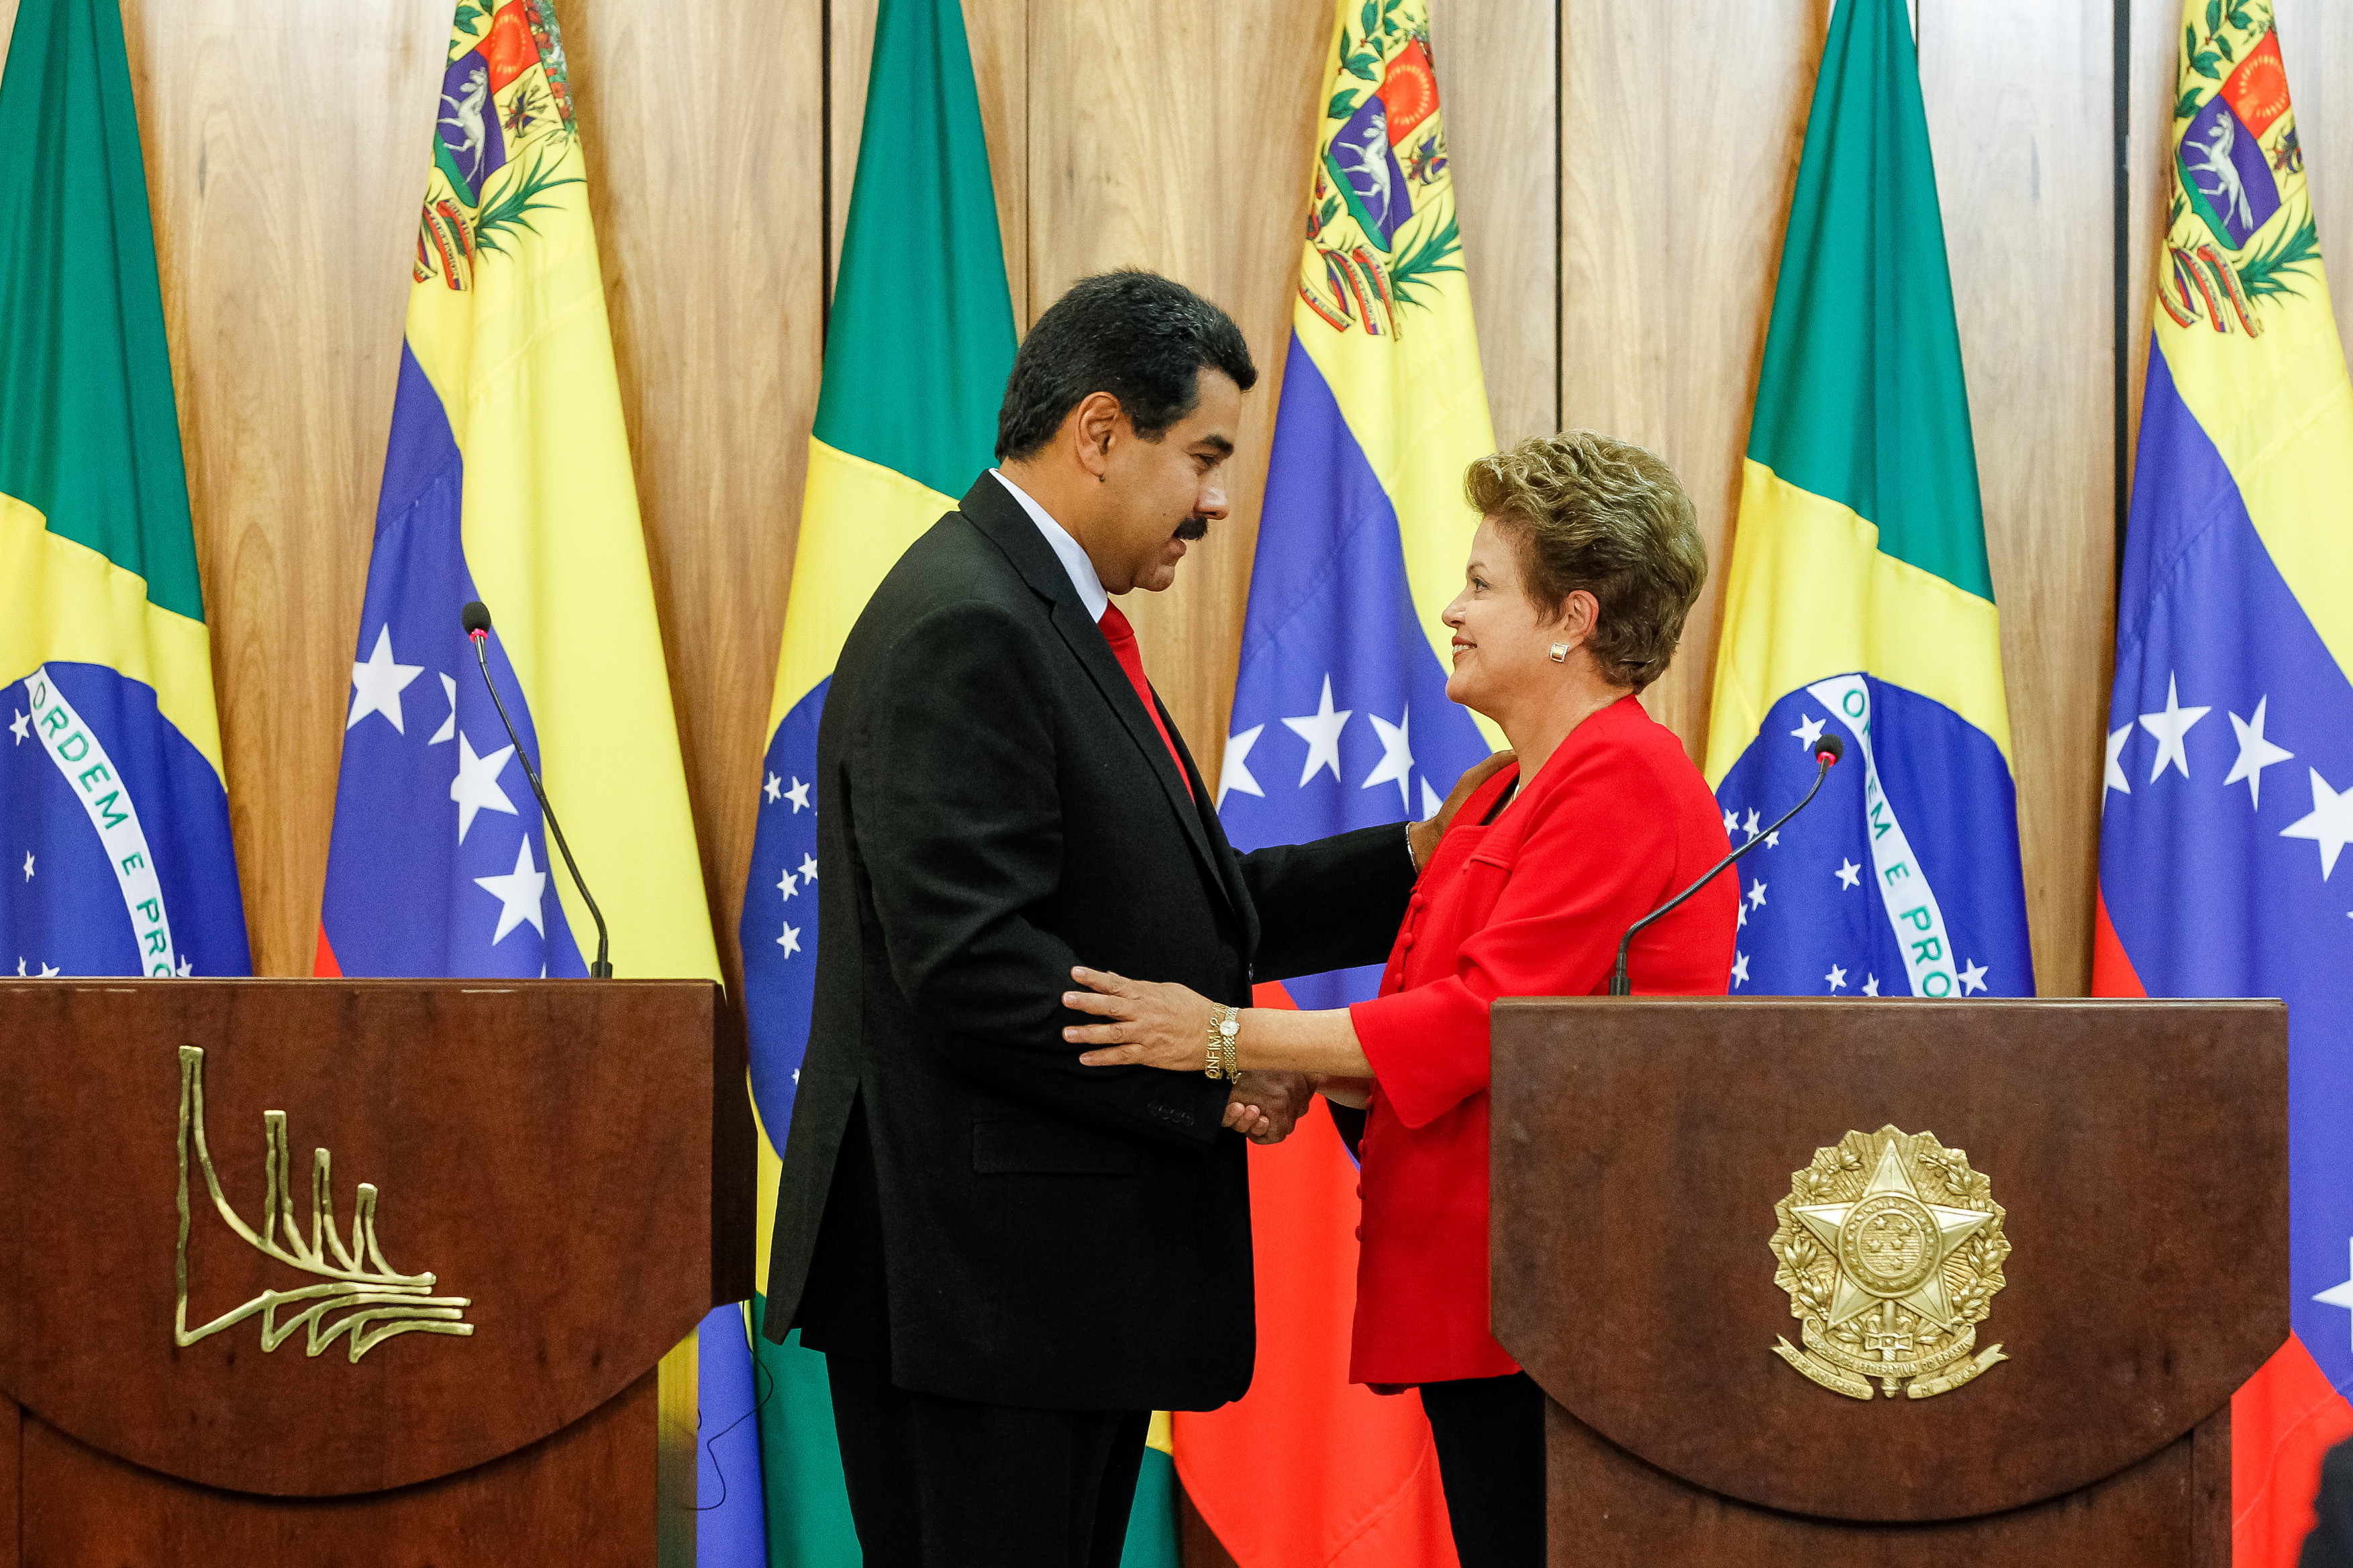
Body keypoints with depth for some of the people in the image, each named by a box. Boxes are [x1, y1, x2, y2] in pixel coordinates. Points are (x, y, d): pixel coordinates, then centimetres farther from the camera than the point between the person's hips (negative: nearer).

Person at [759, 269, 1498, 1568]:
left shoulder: (1054, 620, 17)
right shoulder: (959, 630, -16)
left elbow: (1179, 910, 17)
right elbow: (974, 966, -24)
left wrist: (1410, 862, 9)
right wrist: (1219, 1076, -18)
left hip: (1075, 1278, 11)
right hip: (981, 1283, -11)